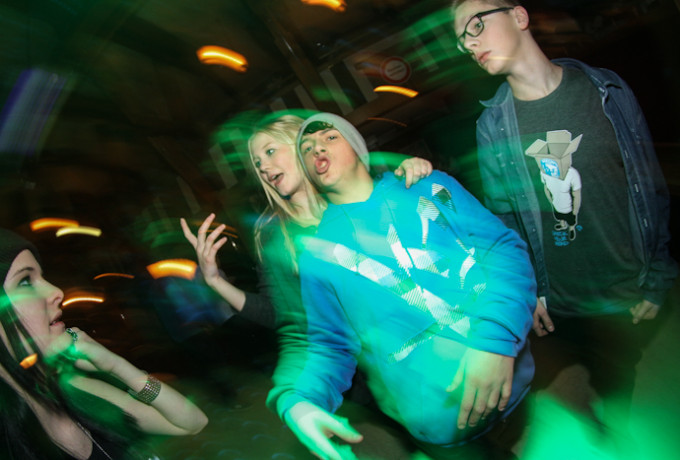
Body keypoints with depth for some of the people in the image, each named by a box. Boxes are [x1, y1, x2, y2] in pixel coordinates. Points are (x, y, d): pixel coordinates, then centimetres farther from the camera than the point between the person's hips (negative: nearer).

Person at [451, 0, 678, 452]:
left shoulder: (608, 91, -7)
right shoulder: (492, 125, -6)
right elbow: (502, 218, 0)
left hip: (627, 300, 1)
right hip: (555, 310, 0)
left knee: (618, 398, 21)